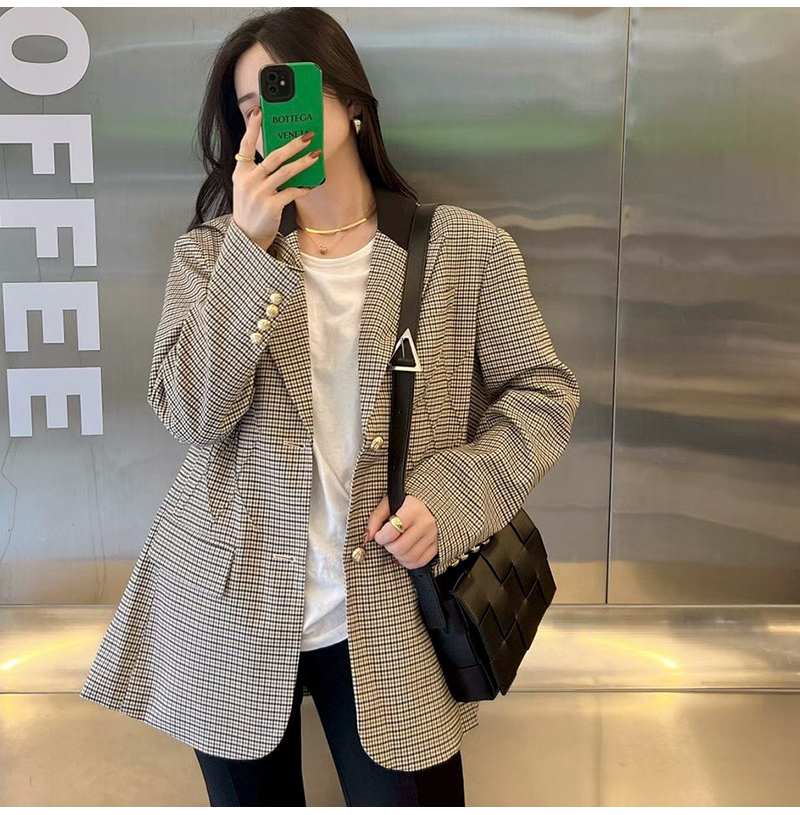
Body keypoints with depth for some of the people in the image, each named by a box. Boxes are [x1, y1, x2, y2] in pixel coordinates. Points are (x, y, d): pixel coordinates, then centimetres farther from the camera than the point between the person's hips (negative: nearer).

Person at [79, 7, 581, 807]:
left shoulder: (464, 247, -3)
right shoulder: (212, 253, 0)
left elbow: (542, 391, 0)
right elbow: (193, 414, -12)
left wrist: (452, 498, -14)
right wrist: (250, 246, -20)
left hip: (388, 621, -1)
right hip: (230, 616, 2)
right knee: (249, 795, 19)